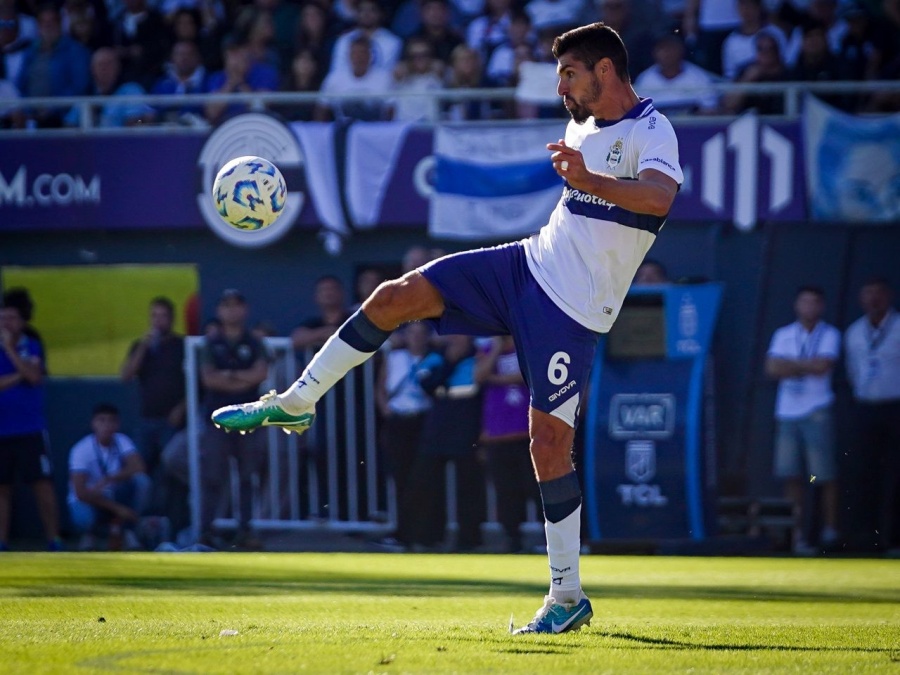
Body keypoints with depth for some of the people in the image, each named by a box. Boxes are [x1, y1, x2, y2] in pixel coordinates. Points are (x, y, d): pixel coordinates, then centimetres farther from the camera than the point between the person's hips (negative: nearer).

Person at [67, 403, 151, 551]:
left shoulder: (122, 441, -9)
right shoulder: (81, 450, -20)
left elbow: (138, 467, -25)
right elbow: (81, 492, -28)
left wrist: (107, 480, -36)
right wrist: (118, 508, -31)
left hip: (114, 498, 3)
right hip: (89, 501, -3)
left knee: (141, 481, -24)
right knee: (86, 516, -39)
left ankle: (121, 530, -6)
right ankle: (89, 534, 0)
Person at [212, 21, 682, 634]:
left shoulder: (651, 132, -15)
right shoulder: (581, 128, 12)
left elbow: (660, 196, -37)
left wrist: (590, 180, -53)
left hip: (574, 309, -8)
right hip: (530, 265, 8)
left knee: (549, 440, -11)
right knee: (397, 296, -4)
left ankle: (568, 595, 0)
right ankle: (295, 404, 8)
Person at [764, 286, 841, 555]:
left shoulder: (829, 335, 3)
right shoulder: (783, 335, 12)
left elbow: (823, 366, -12)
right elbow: (772, 369, 0)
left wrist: (791, 364, -2)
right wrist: (806, 367, -8)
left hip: (816, 412, -3)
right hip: (788, 412, 3)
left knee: (826, 475, -6)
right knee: (792, 476, 0)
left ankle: (830, 530, 3)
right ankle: (797, 533, 4)